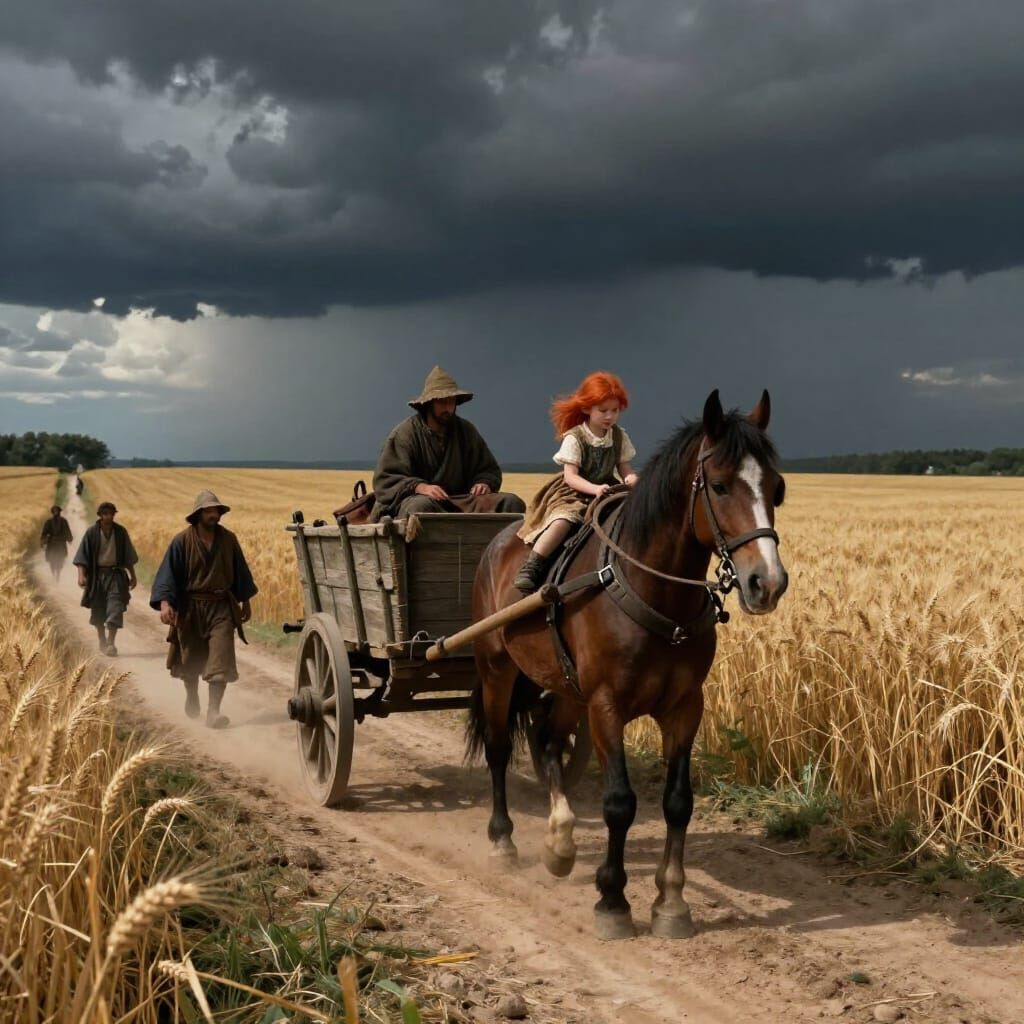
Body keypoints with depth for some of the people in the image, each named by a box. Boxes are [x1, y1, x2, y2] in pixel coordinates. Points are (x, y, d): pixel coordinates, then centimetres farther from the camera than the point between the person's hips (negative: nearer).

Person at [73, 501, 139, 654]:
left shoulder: (121, 532, 1)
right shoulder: (92, 532, -4)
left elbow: (128, 556, 8)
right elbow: (82, 556, -7)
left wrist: (132, 576, 10)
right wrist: (81, 575, -19)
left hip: (116, 574, 0)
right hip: (97, 574, 0)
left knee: (115, 609, -13)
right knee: (98, 611, 10)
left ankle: (110, 643, -17)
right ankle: (102, 642, 27)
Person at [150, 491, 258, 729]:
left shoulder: (228, 539, 0)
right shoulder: (183, 541, -9)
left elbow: (239, 571, 13)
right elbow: (169, 573, -13)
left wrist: (245, 601, 19)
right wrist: (165, 603, -26)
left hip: (221, 607, 1)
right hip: (191, 608, -1)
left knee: (221, 659, -13)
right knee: (191, 659, 15)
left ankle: (213, 712, -13)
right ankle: (192, 698, 43)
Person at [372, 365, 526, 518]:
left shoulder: (466, 431, 15)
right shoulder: (405, 433, 0)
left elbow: (489, 470, 24)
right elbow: (386, 479, -7)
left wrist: (484, 483, -2)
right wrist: (420, 487, -25)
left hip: (461, 501, 5)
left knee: (512, 503, -18)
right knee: (421, 506, -43)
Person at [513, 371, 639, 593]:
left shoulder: (619, 437, 5)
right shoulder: (574, 438, -10)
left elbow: (625, 469, 7)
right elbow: (571, 476, -17)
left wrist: (630, 478, -18)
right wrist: (594, 488, -33)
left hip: (607, 492, 5)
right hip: (574, 494, -5)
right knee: (562, 521, -32)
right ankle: (530, 570, -27)